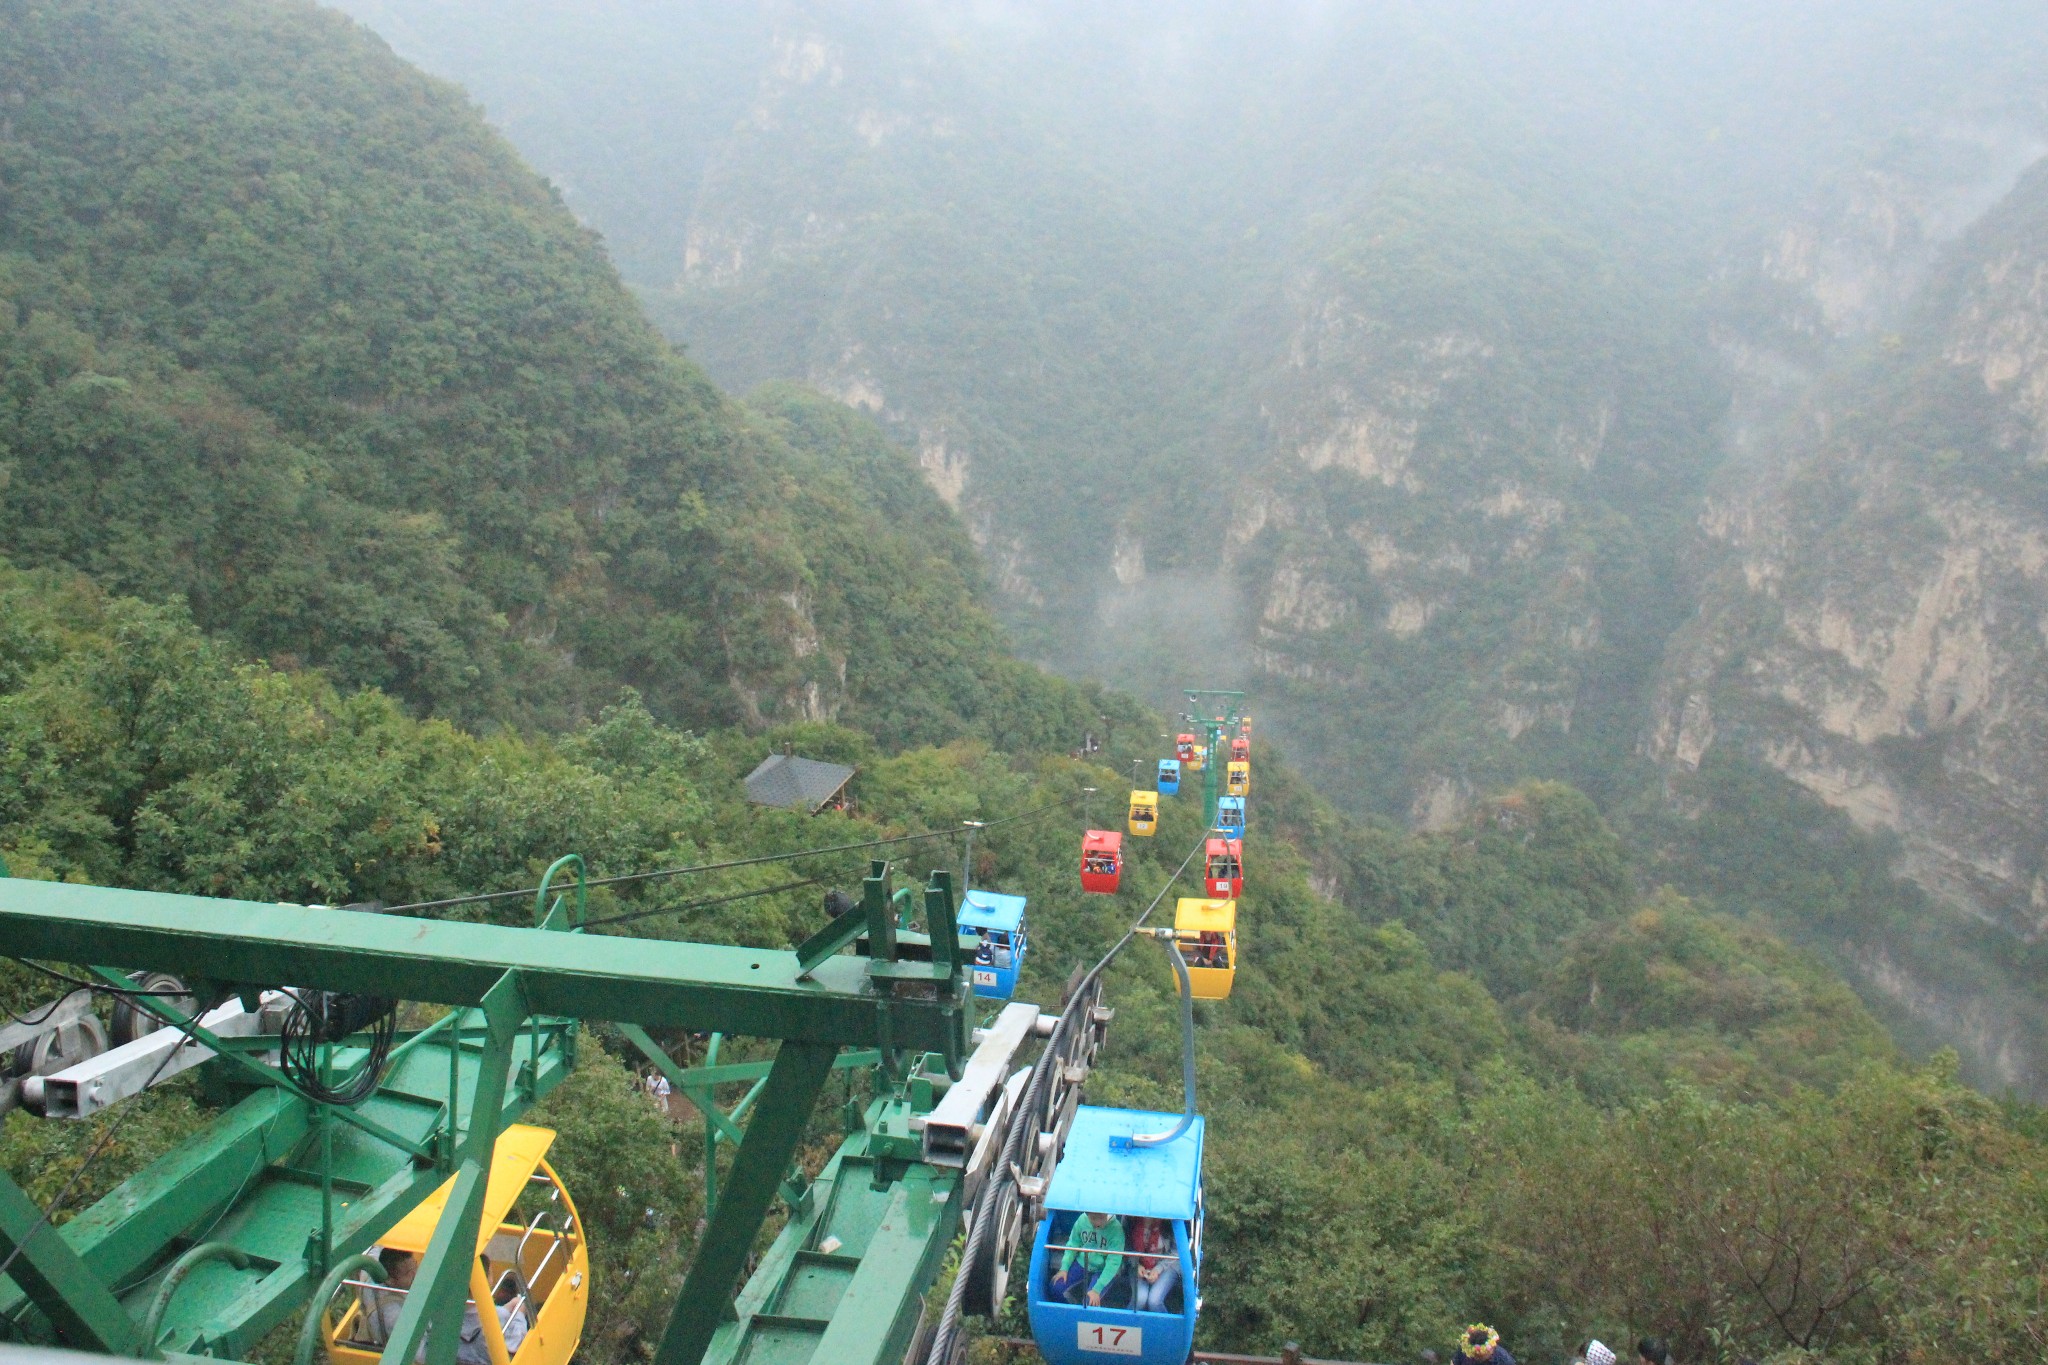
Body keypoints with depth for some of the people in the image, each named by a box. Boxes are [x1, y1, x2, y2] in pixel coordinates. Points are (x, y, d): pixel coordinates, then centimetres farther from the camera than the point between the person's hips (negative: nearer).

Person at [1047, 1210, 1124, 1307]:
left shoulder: (1116, 1229, -26)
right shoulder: (1082, 1220, -16)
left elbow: (1113, 1263, -26)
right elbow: (1073, 1244, -1)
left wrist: (1097, 1289, -30)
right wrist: (1064, 1268, -12)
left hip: (1103, 1270, -4)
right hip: (1082, 1263, 4)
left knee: (1092, 1301, -25)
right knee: (1056, 1287, -12)